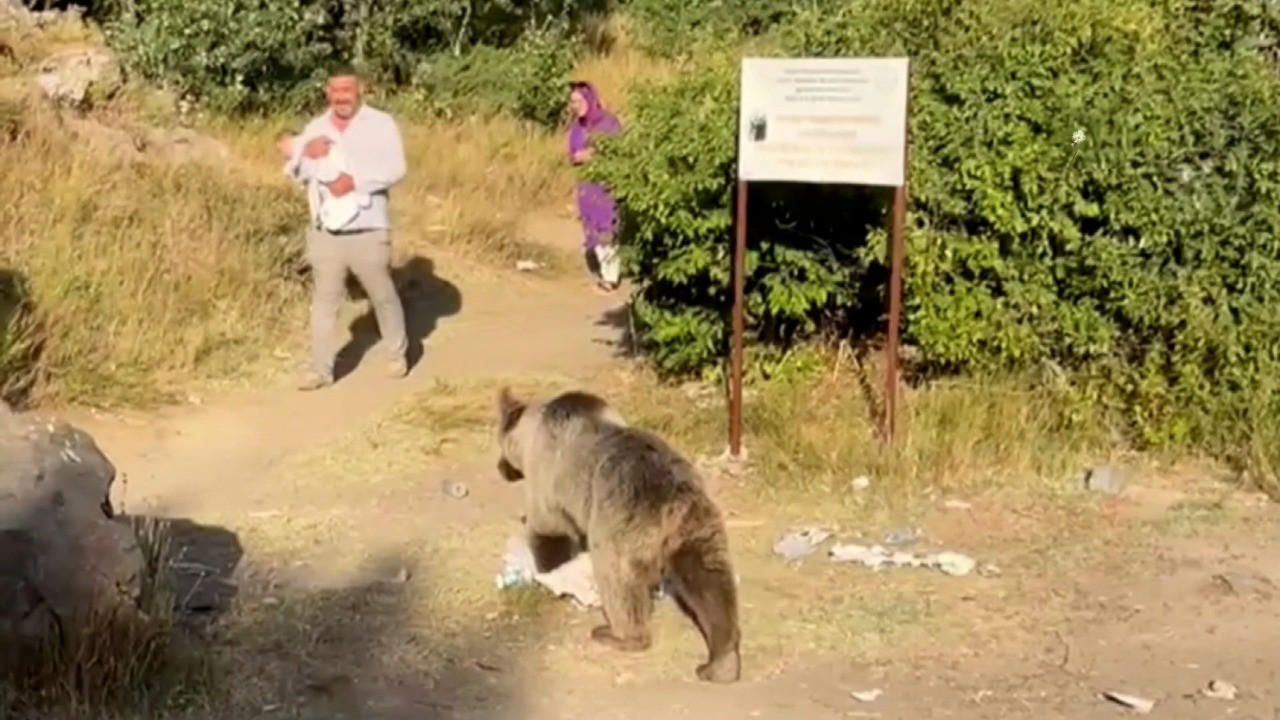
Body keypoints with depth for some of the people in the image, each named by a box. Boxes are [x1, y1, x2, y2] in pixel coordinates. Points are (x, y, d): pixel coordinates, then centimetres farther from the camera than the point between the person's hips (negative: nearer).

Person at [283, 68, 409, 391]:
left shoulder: (381, 123, -3)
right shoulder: (315, 128, 11)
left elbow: (395, 168, -14)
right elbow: (293, 171, 11)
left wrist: (355, 180, -24)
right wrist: (306, 154, -11)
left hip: (368, 230, -3)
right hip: (324, 231, 3)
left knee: (383, 295, 11)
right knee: (324, 300, 4)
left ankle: (397, 353, 32)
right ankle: (321, 369, 8)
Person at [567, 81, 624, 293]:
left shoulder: (608, 122, -9)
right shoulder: (576, 126, 8)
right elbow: (572, 155, 13)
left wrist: (595, 155, -18)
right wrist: (578, 157, -10)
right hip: (587, 185, 6)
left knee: (608, 228, -8)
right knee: (594, 230, 6)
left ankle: (611, 275, -2)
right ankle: (606, 272, 14)